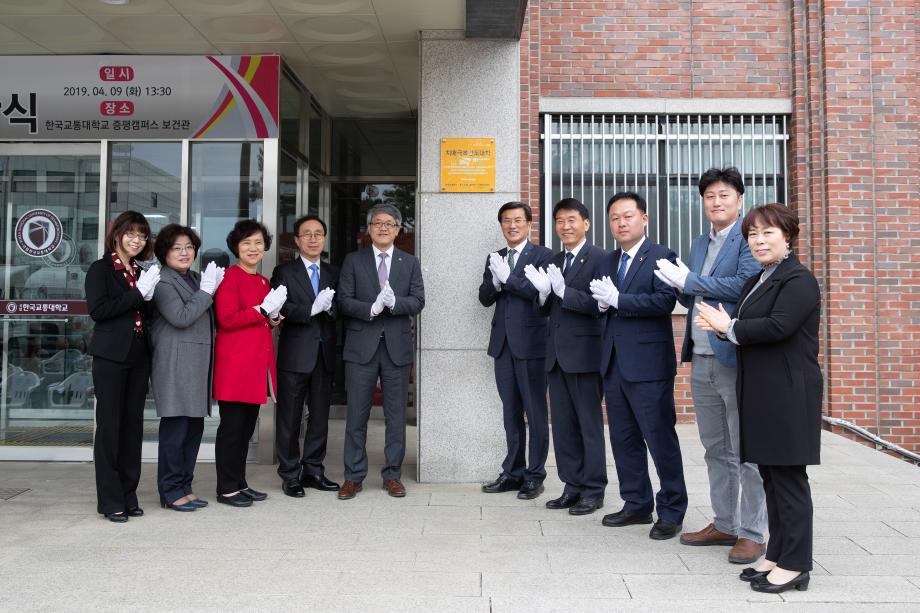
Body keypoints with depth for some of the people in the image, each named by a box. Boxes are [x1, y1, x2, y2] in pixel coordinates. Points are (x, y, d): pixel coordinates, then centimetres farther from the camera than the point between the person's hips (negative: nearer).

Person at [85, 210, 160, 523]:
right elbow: (97, 309, -13)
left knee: (133, 424, 8)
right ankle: (110, 500, 6)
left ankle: (128, 494, 16)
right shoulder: (100, 269, 0)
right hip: (111, 356, -5)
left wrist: (149, 295, -4)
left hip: (138, 357, 6)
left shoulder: (141, 273, 16)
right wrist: (138, 292, -15)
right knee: (109, 426, -1)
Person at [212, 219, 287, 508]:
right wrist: (263, 310, -16)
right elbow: (227, 319, -16)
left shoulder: (264, 281, 18)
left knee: (247, 427, 13)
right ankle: (227, 488, 8)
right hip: (235, 364, -8)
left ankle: (240, 484, 22)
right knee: (232, 426, -1)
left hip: (258, 362, 8)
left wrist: (273, 318, 8)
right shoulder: (230, 277, -7)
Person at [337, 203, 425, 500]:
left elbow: (418, 301, -1)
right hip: (361, 346, -1)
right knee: (356, 415, 3)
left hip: (397, 345, 1)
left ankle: (392, 475, 18)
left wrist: (394, 303, -20)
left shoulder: (410, 263, 10)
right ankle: (354, 476, 14)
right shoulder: (353, 261, 6)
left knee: (396, 416, 7)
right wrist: (371, 309, -19)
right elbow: (344, 301, -2)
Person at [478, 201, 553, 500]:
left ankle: (535, 476, 11)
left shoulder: (543, 256, -3)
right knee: (511, 412, 13)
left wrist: (508, 278, -18)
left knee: (535, 412, 2)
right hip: (503, 343, 6)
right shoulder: (494, 258, 14)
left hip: (531, 343, -6)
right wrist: (495, 281, -13)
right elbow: (485, 298, 7)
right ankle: (513, 472, 22)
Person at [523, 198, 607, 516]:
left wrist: (563, 291, -25)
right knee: (562, 424, 11)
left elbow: (600, 304, -18)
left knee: (589, 424, 3)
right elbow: (547, 309, 13)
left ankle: (593, 490, 14)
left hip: (584, 352, -7)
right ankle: (573, 486, 22)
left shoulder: (599, 258, -9)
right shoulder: (553, 262, 14)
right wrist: (543, 292, -7)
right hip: (557, 353, 7)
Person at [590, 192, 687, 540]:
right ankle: (637, 505, 26)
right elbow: (601, 303, 16)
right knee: (623, 439, 13)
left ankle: (671, 512, 13)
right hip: (614, 363, 8)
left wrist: (617, 299, -19)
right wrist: (601, 301, -7)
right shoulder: (609, 262, 17)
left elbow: (665, 301, -19)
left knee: (660, 439, 0)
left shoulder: (661, 257, -6)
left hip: (648, 364, -7)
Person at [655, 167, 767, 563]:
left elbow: (743, 285, -20)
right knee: (715, 450, 15)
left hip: (736, 359, -8)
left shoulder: (750, 238, -6)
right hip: (702, 360, 8)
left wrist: (688, 281, -11)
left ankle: (752, 533, 11)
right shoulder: (699, 244, 18)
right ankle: (724, 525, 27)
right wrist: (679, 286, -3)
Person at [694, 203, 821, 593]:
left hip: (788, 394, -9)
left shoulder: (799, 280, -10)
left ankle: (795, 565, 9)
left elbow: (778, 327, -23)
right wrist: (723, 328, -7)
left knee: (788, 476, -2)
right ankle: (777, 556, 23)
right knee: (770, 475, 13)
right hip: (760, 393, 9)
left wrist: (730, 327, -11)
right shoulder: (756, 282, 17)